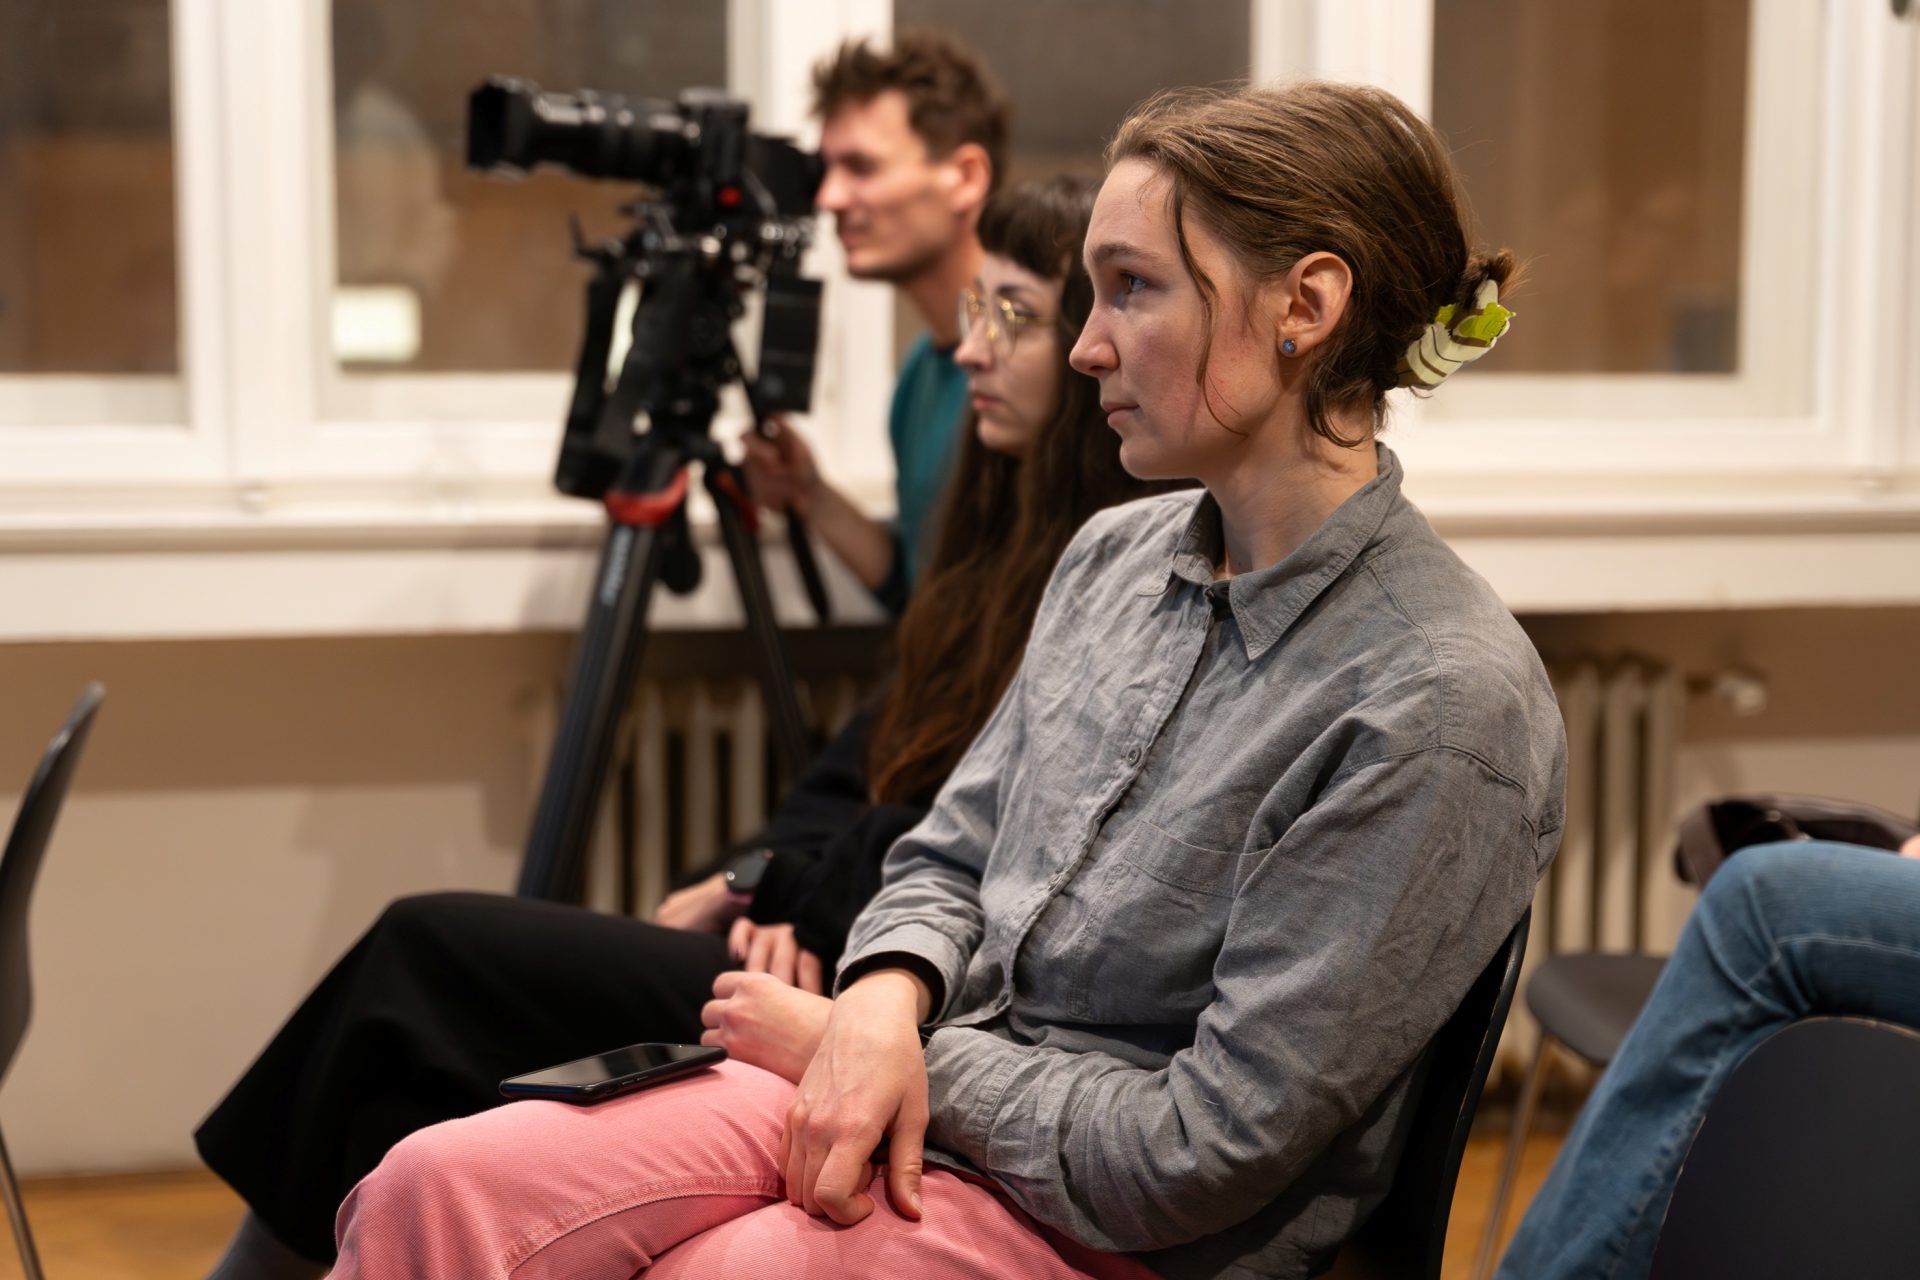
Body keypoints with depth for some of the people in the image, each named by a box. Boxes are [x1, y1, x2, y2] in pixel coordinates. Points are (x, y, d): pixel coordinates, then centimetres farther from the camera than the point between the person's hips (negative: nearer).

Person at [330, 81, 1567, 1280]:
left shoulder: (1449, 704, -18)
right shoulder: (1116, 556, 7)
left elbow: (1199, 1158, -18)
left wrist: (878, 1049, -9)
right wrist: (884, 1005, -9)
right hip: (934, 1089, 7)